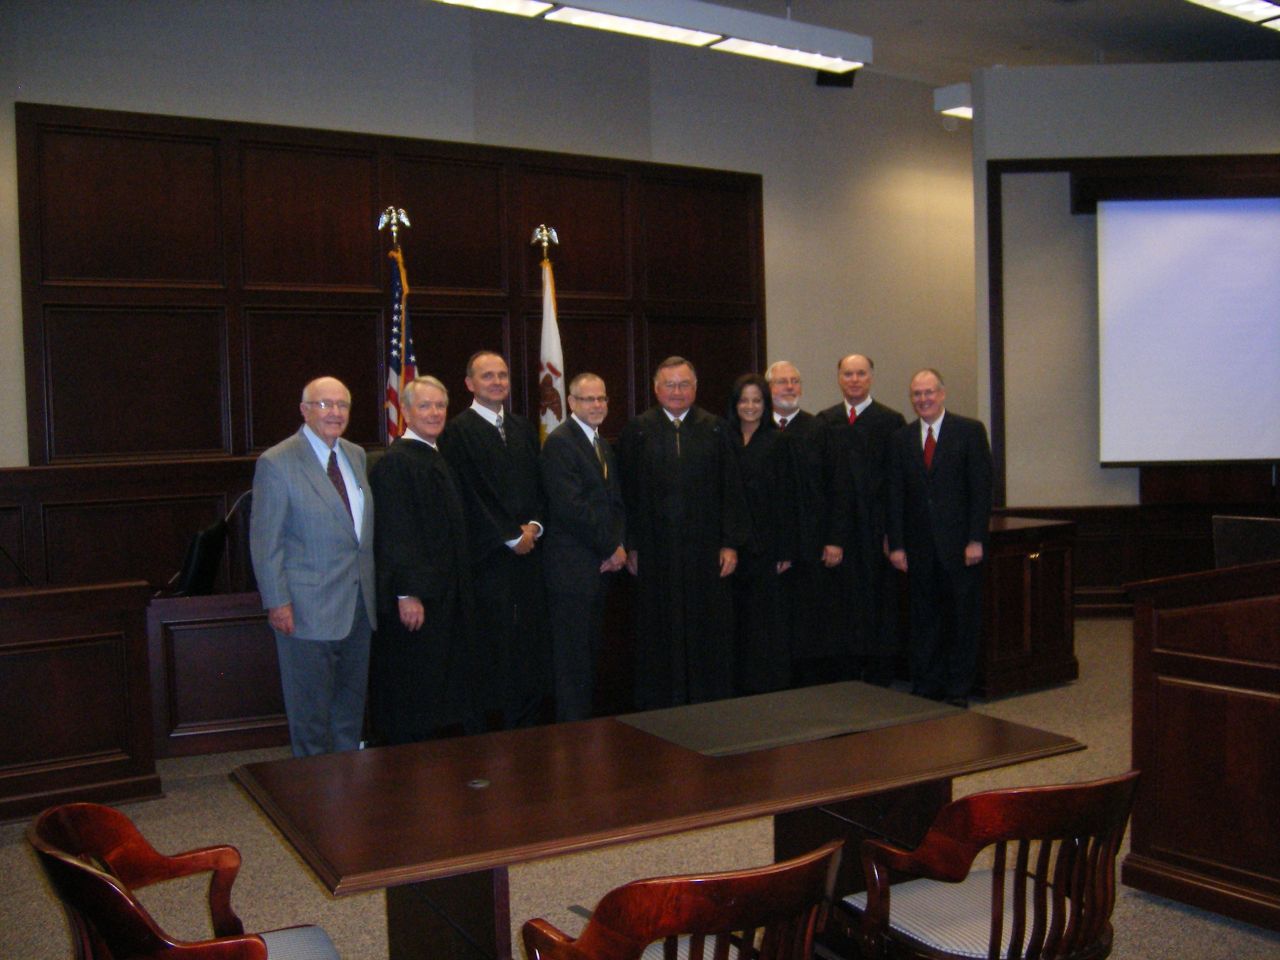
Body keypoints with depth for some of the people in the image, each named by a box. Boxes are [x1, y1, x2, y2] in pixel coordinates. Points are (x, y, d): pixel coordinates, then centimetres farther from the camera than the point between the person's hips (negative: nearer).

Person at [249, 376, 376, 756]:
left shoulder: (356, 455, 10)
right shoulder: (276, 463, -10)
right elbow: (265, 541, -12)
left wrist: (372, 589, 11)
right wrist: (277, 602, -15)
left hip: (358, 606, 7)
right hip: (308, 609, -7)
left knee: (351, 704, 17)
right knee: (311, 711, 4)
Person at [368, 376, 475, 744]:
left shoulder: (436, 460, 15)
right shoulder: (395, 462, -13)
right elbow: (393, 532, -19)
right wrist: (407, 593, -23)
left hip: (445, 593, 9)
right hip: (415, 597, -9)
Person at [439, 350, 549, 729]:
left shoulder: (523, 429, 16)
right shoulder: (458, 432, -5)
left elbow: (538, 485, 16)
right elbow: (467, 497, -11)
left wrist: (534, 525, -2)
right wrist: (510, 537, -10)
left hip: (527, 553, 6)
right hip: (488, 556, -6)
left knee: (532, 644, 7)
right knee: (493, 645, -3)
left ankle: (529, 728, 16)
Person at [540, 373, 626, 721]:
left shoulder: (603, 445, 17)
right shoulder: (559, 443, -12)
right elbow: (571, 507, -19)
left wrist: (618, 544, 0)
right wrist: (611, 548, -11)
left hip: (601, 562, 9)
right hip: (572, 565, -8)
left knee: (591, 650, 12)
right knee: (573, 654, -3)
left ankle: (587, 721, 20)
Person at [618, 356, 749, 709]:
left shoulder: (715, 429, 5)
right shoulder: (637, 431, 3)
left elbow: (731, 490, 3)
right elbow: (628, 492, 1)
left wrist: (731, 543, -3)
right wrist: (631, 546, -3)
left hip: (705, 549, 1)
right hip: (656, 552, -1)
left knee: (708, 631, 6)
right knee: (661, 635, 7)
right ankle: (660, 714, 17)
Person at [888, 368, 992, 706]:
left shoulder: (970, 431, -1)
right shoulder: (900, 440, 9)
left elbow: (981, 488, -5)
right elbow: (895, 497, 8)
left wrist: (976, 540, -11)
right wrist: (896, 545, 1)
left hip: (960, 544, -3)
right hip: (919, 548, 3)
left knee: (962, 618, 5)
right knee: (923, 620, 8)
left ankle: (958, 689, 16)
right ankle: (925, 688, 17)